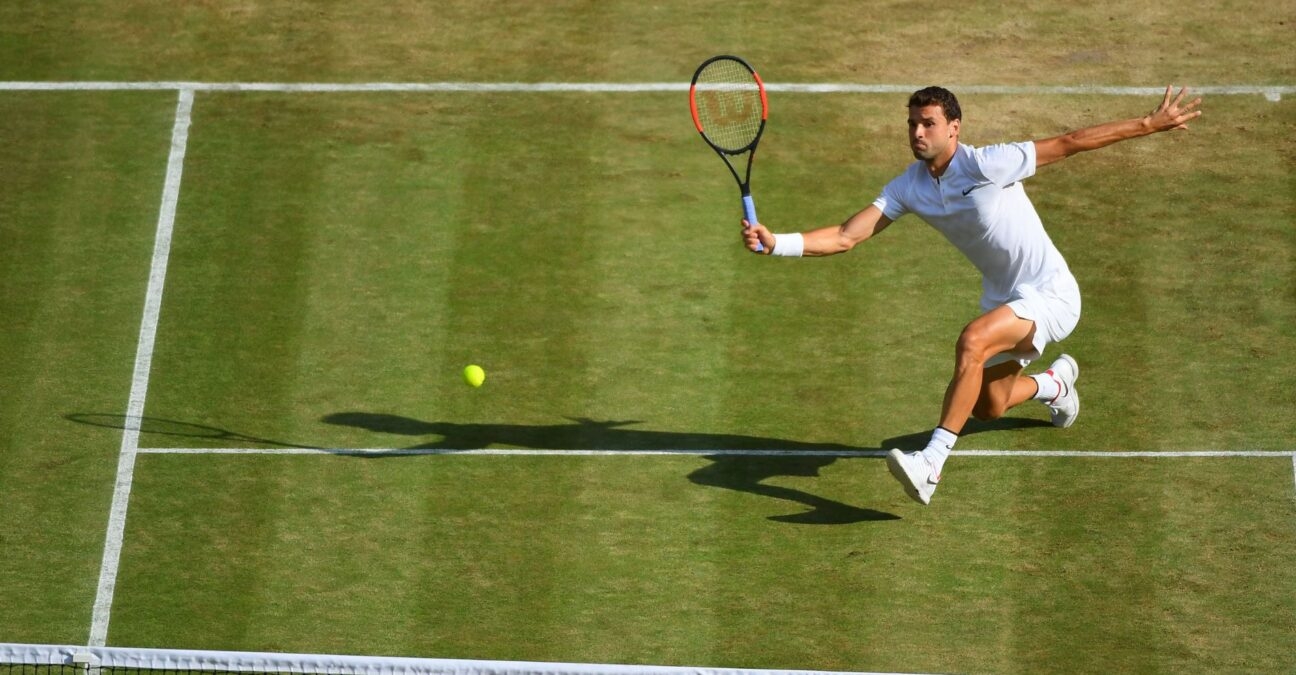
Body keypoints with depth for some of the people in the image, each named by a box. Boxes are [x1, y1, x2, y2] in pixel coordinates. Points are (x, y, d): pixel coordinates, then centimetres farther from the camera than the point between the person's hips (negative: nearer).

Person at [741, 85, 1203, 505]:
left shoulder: (987, 165, -23)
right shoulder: (907, 188, -6)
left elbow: (1070, 143, -16)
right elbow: (846, 237, -11)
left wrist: (1150, 124, -16)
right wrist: (775, 243, -25)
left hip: (1050, 294, -7)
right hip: (1004, 299, 7)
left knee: (972, 341, -34)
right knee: (987, 408, 20)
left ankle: (931, 463, -35)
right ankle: (1056, 382, 55)